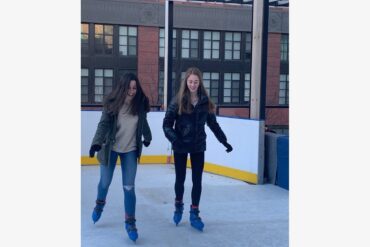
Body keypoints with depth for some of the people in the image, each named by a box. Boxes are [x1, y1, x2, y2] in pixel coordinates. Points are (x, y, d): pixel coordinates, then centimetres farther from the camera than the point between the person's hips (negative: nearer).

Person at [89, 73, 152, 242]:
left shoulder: (139, 104, -9)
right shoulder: (112, 103, -15)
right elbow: (103, 124, -20)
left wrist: (147, 137, 22)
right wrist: (97, 142, -35)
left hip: (130, 150, 1)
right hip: (110, 148, -1)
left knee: (129, 187, -2)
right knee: (105, 182, 16)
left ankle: (130, 222, 12)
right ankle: (100, 204, 48)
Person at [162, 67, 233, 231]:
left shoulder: (205, 101, 0)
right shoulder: (178, 101, -9)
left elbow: (213, 124, 8)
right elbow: (167, 124, -11)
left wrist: (224, 141, 6)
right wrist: (174, 139, -26)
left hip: (198, 146, 2)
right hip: (180, 147, -2)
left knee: (197, 180, 4)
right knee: (180, 179, 11)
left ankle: (194, 214, 16)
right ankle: (178, 206, 36)